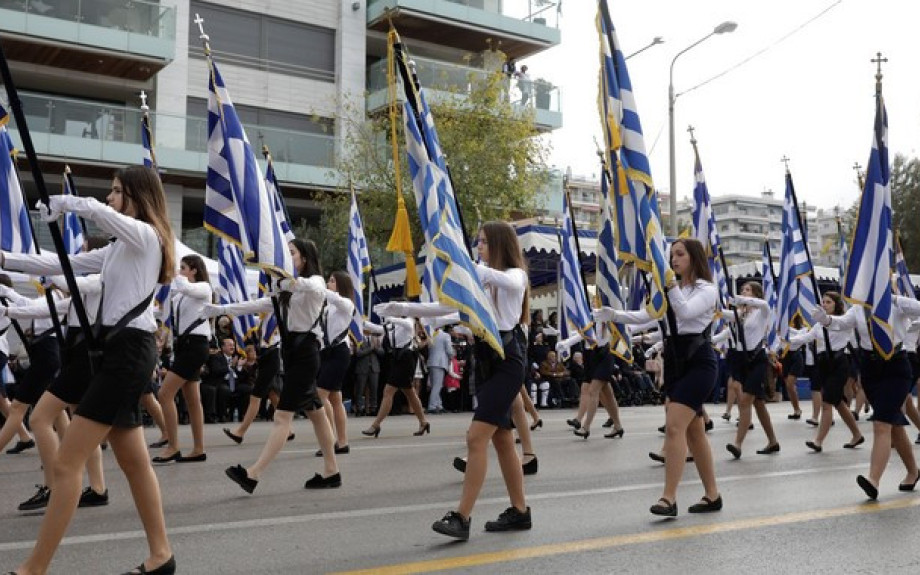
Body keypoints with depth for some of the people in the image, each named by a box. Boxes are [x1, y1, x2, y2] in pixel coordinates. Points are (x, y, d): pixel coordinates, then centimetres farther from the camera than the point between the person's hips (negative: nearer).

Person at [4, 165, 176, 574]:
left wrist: (59, 203, -9)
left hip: (129, 350, -10)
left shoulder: (145, 235, -7)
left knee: (66, 463, -9)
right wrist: (8, 261, 10)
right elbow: (64, 264, 18)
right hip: (119, 349, 10)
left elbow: (95, 210, -26)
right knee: (134, 463, 12)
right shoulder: (119, 247, 21)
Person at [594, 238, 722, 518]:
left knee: (674, 426, -18)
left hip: (699, 362, -8)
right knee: (693, 431, 11)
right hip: (676, 361, 8)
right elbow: (644, 316, 5)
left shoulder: (707, 289, -4)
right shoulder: (670, 291, 16)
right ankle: (712, 495, 21)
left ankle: (669, 498, -17)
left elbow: (686, 311, -23)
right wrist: (614, 315, -8)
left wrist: (671, 284, -26)